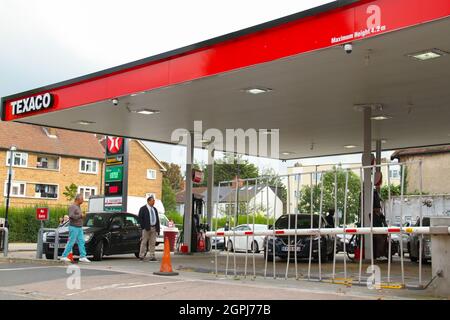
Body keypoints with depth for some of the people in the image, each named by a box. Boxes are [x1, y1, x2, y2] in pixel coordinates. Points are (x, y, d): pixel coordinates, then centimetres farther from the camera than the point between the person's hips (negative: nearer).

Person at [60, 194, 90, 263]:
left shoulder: (78, 207, 15)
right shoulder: (72, 207, -14)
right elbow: (71, 216, -27)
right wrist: (80, 215, -18)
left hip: (79, 228, 9)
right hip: (74, 227, -9)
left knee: (81, 242, 3)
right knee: (71, 242, -6)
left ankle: (83, 257, 2)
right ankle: (64, 256, 0)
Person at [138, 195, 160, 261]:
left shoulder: (155, 209, 17)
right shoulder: (143, 209, -1)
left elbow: (157, 219, 17)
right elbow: (140, 218, -6)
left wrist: (158, 228, 8)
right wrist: (143, 227, -12)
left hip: (154, 228, 5)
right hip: (146, 228, -5)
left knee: (152, 243, 4)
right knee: (144, 242, -2)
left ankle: (152, 257, 6)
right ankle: (141, 256, 3)